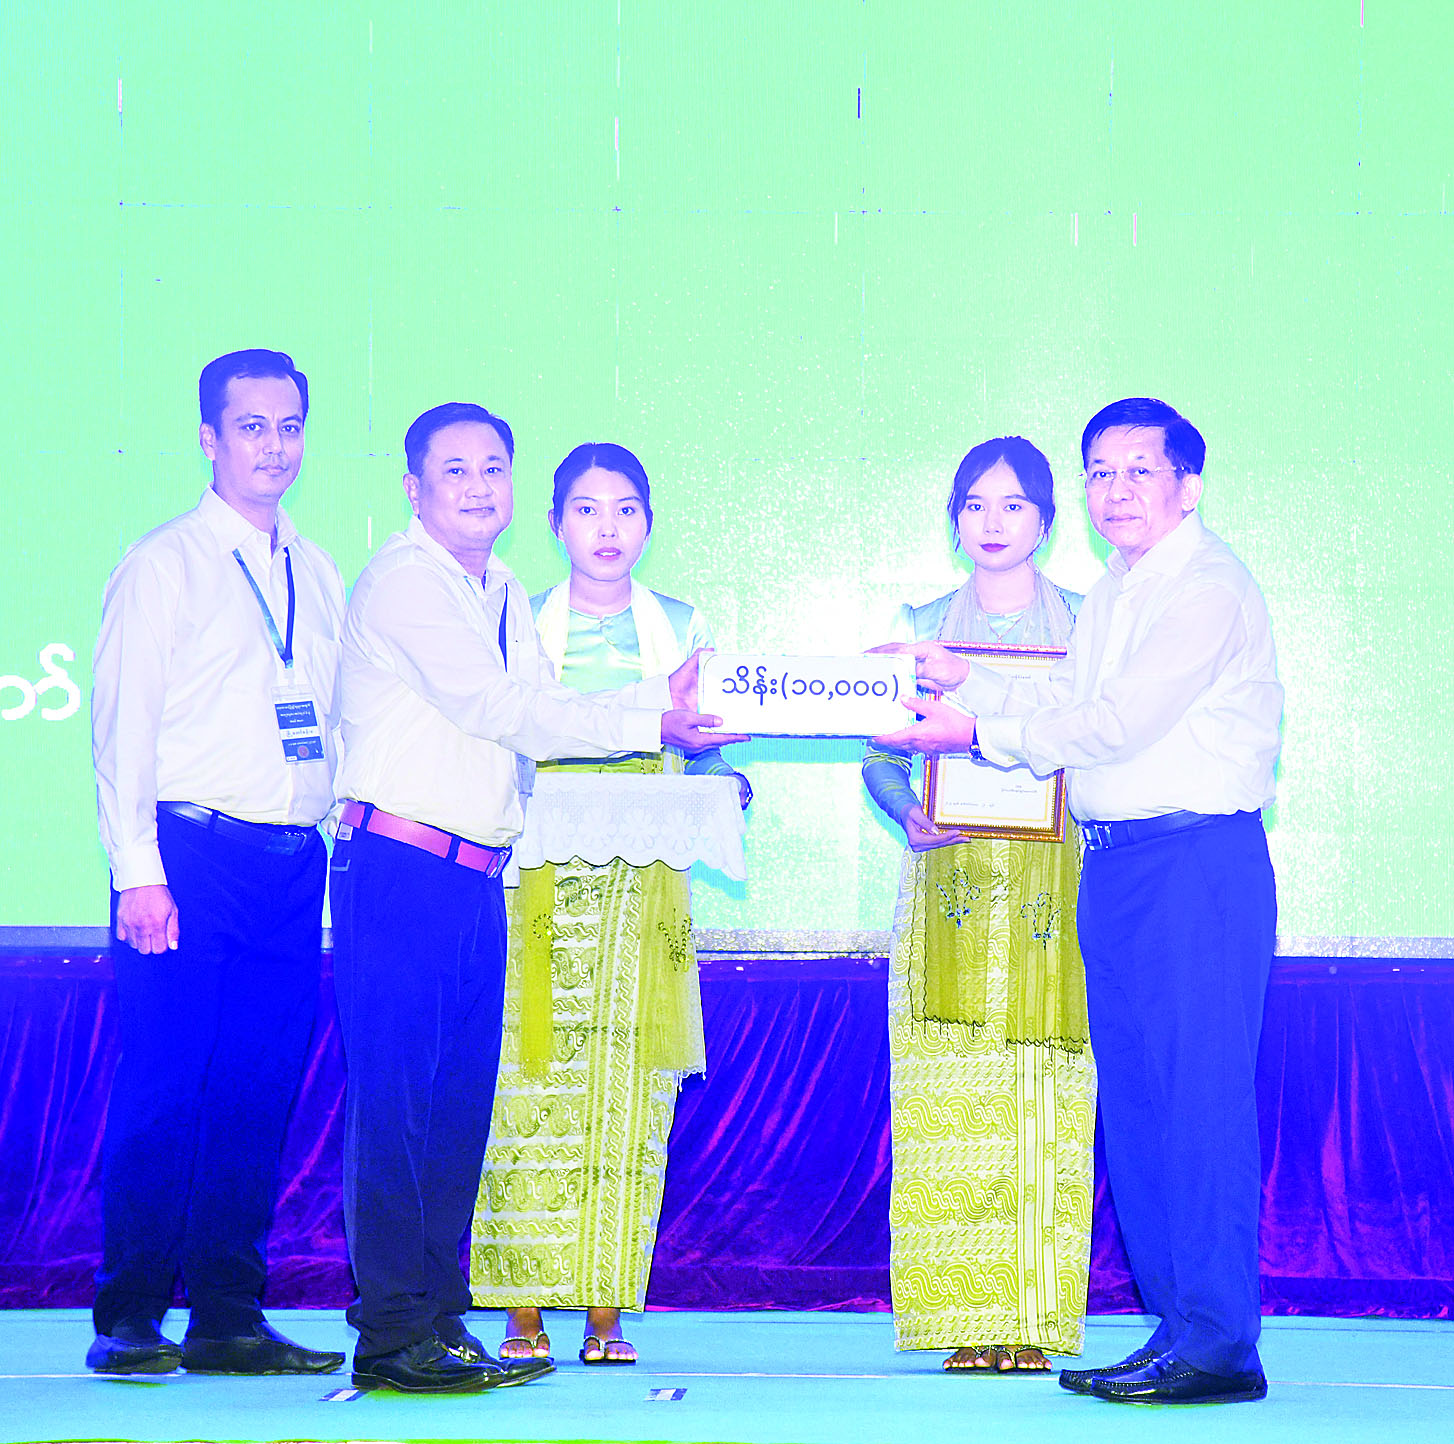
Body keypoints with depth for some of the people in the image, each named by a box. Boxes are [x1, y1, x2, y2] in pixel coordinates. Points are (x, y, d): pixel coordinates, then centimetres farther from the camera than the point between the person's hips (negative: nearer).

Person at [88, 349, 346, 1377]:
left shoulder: (320, 577, 17)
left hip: (296, 866, 5)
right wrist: (139, 871, -12)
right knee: (165, 1093, -5)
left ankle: (229, 1318, 12)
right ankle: (129, 1322, 2)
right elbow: (122, 729, -3)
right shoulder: (164, 566, 1)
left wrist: (337, 865, 9)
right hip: (192, 855, -5)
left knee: (260, 1098, 5)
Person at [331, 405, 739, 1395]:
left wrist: (661, 699, 0)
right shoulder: (405, 579, -7)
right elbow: (500, 709, -13)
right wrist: (648, 721, -12)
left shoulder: (504, 597, 21)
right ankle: (393, 1335, -5)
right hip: (400, 865, -8)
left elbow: (539, 712, 14)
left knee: (461, 1099, 9)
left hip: (479, 881, 8)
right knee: (395, 1098, -7)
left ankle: (440, 1318, 16)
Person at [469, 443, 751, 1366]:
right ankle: (524, 1308, -2)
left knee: (630, 1090, -3)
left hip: (645, 890, 1)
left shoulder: (682, 628, 14)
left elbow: (707, 750, 14)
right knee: (534, 1087, -7)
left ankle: (607, 1309, 2)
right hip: (542, 887, -1)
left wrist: (727, 784, -7)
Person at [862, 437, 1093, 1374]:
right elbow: (879, 750, 10)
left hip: (1055, 883, -1)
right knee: (952, 1098, -4)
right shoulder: (922, 627, 14)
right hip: (950, 874, 1)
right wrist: (907, 814, -9)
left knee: (1047, 1099, -5)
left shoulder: (1088, 624, 10)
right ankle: (968, 1318, -1)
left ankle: (1036, 1318, -2)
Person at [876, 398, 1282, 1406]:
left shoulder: (1211, 589, -10)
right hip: (1113, 864, 9)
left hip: (1199, 859, -9)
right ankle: (1176, 1323, 16)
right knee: (1131, 1097, 9)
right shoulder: (1114, 596, 20)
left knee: (1200, 1094, -9)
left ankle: (1223, 1348, -6)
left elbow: (1117, 722, -16)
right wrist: (966, 683, 7)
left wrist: (979, 731, -10)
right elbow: (1069, 711, 18)